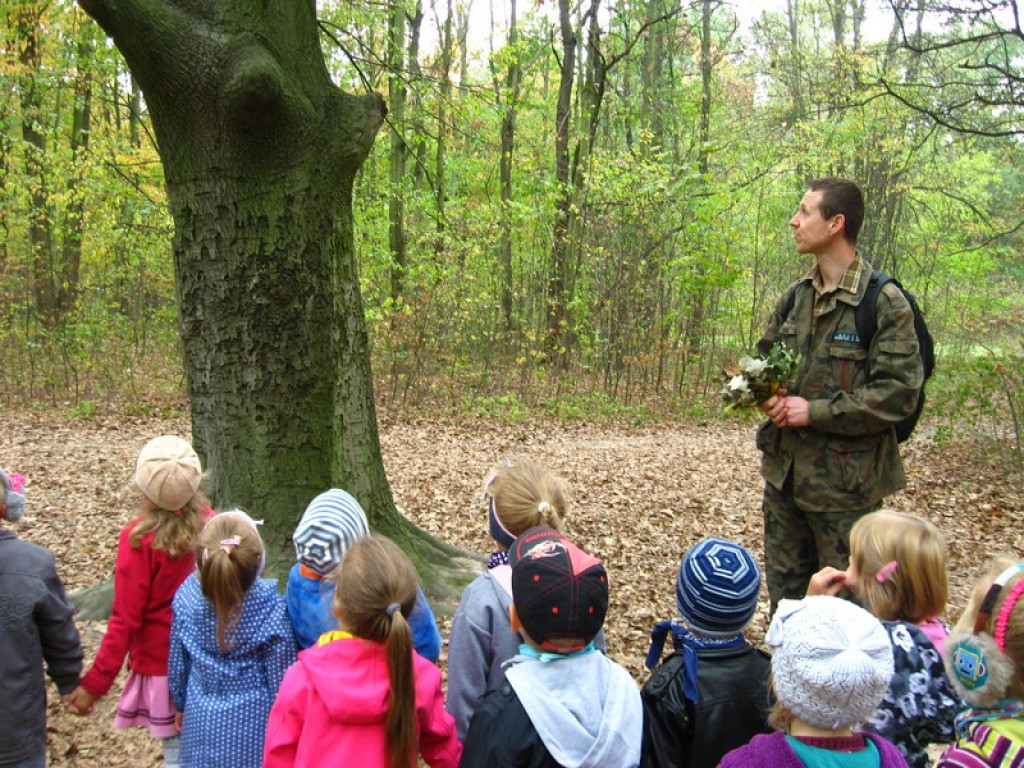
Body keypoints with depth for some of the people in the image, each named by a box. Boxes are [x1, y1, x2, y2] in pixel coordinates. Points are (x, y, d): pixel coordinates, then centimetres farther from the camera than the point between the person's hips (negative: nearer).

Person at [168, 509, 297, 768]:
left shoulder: (188, 596, -17)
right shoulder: (269, 607, -26)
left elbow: (177, 662, -1)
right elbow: (281, 677, -14)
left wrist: (180, 704, 18)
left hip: (203, 721, 3)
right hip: (251, 722, -3)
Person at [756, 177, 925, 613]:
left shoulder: (884, 302, -12)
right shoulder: (795, 297, 9)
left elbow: (899, 393, -17)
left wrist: (816, 411, -19)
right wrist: (769, 396, -2)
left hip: (846, 482, -6)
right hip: (784, 473, 7)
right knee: (784, 592, 19)